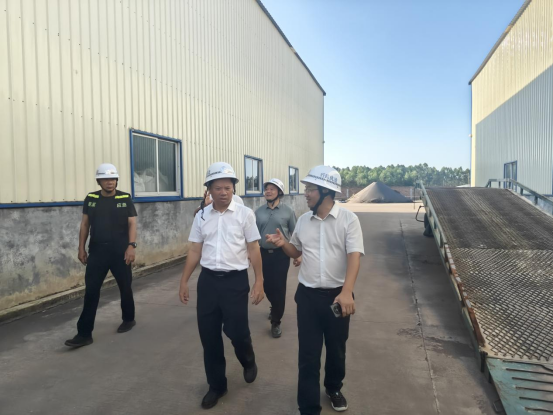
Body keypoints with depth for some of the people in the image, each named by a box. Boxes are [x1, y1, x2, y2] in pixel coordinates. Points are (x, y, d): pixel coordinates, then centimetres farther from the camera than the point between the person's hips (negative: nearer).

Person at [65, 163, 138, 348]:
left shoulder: (125, 199, -3)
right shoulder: (90, 199, 4)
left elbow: (132, 224, -4)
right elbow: (85, 224, 9)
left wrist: (131, 246, -14)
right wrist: (81, 248, 6)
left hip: (120, 252, -2)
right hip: (97, 252, 2)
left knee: (125, 287, 12)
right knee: (91, 291, 1)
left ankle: (129, 319, 34)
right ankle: (84, 334, 7)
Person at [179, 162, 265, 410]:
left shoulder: (245, 214, -5)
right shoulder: (201, 216, 5)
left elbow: (253, 250, -3)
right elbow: (194, 251, 9)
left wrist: (259, 282, -6)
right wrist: (184, 282, 8)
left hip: (235, 280, -3)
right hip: (208, 280, 4)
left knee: (236, 331, 0)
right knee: (208, 336, 10)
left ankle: (249, 363, 37)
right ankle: (216, 385, 32)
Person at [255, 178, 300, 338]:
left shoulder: (287, 211, -4)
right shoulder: (259, 211, 3)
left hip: (281, 254, -3)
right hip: (263, 253, 3)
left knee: (279, 287, 1)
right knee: (267, 286, 13)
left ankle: (276, 322, 17)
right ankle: (275, 307, 43)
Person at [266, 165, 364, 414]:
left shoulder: (348, 219, -10)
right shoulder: (303, 221, 3)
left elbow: (354, 256, -18)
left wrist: (346, 292, -30)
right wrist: (283, 243, -6)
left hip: (337, 295, -2)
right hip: (308, 295, 2)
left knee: (336, 349, 18)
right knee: (308, 355, 6)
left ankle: (334, 388, 46)